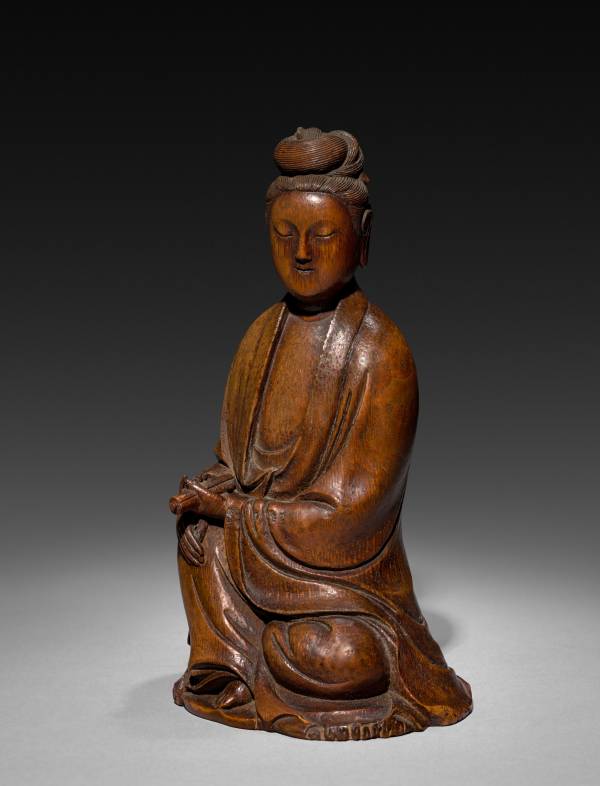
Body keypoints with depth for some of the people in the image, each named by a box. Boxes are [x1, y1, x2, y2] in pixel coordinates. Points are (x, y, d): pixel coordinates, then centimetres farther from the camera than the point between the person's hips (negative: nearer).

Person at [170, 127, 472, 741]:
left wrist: (232, 511, -13)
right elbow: (233, 456, 11)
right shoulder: (264, 334, 2)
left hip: (341, 571, -6)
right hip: (249, 566, 7)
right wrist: (208, 490, -13)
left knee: (329, 665, -27)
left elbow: (352, 510, -17)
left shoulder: (381, 354, -16)